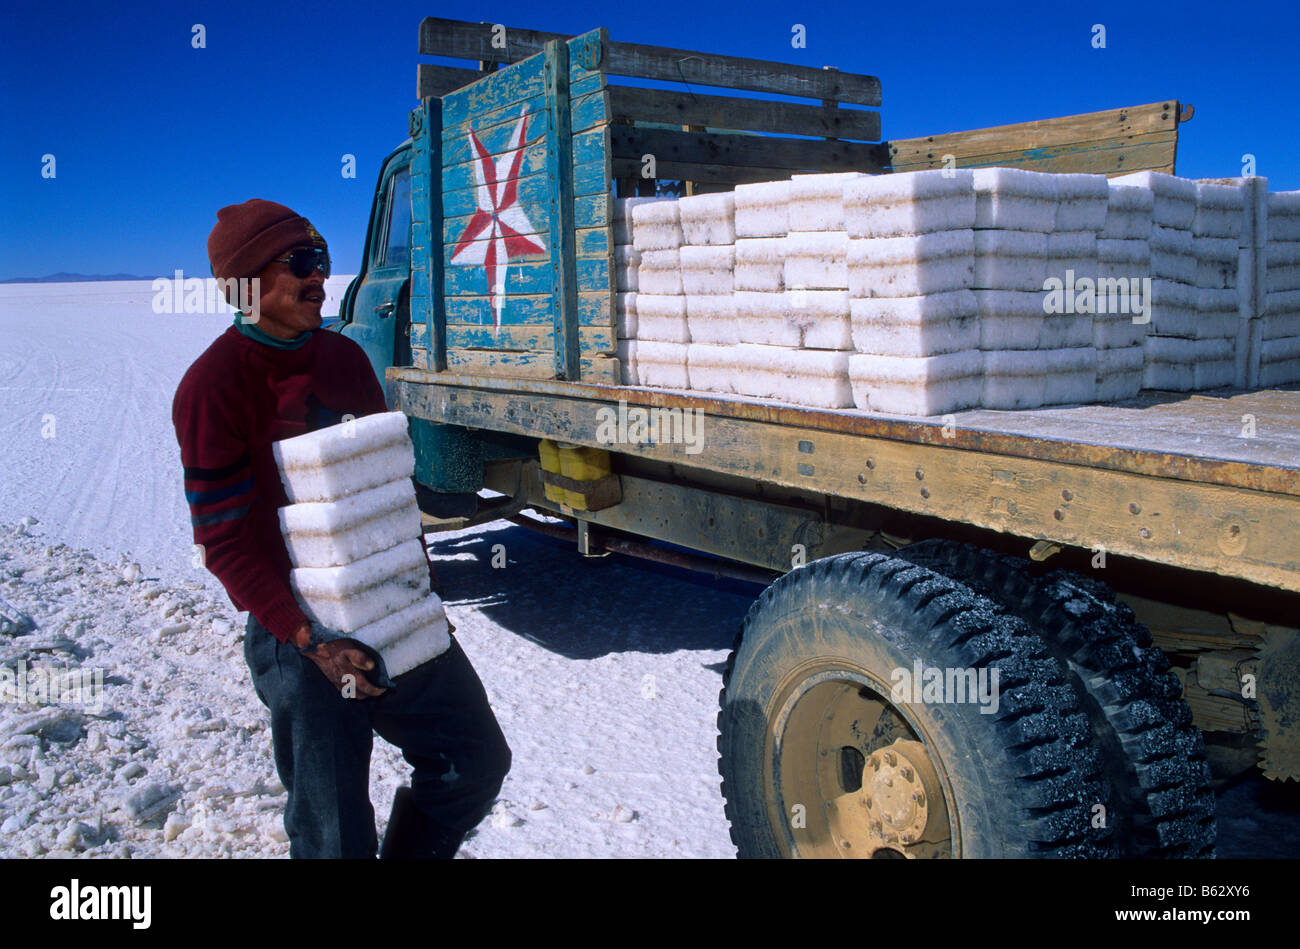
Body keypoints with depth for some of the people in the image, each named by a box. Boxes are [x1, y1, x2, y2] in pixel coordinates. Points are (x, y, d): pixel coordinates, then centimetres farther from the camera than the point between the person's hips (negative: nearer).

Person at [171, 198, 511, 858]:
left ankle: (410, 852, 34)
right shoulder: (214, 385, -13)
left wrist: (417, 578, 6)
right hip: (298, 635, -6)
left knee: (476, 760, 11)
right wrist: (309, 640, -19)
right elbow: (225, 541, -13)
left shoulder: (345, 357, 7)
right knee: (334, 833, 4)